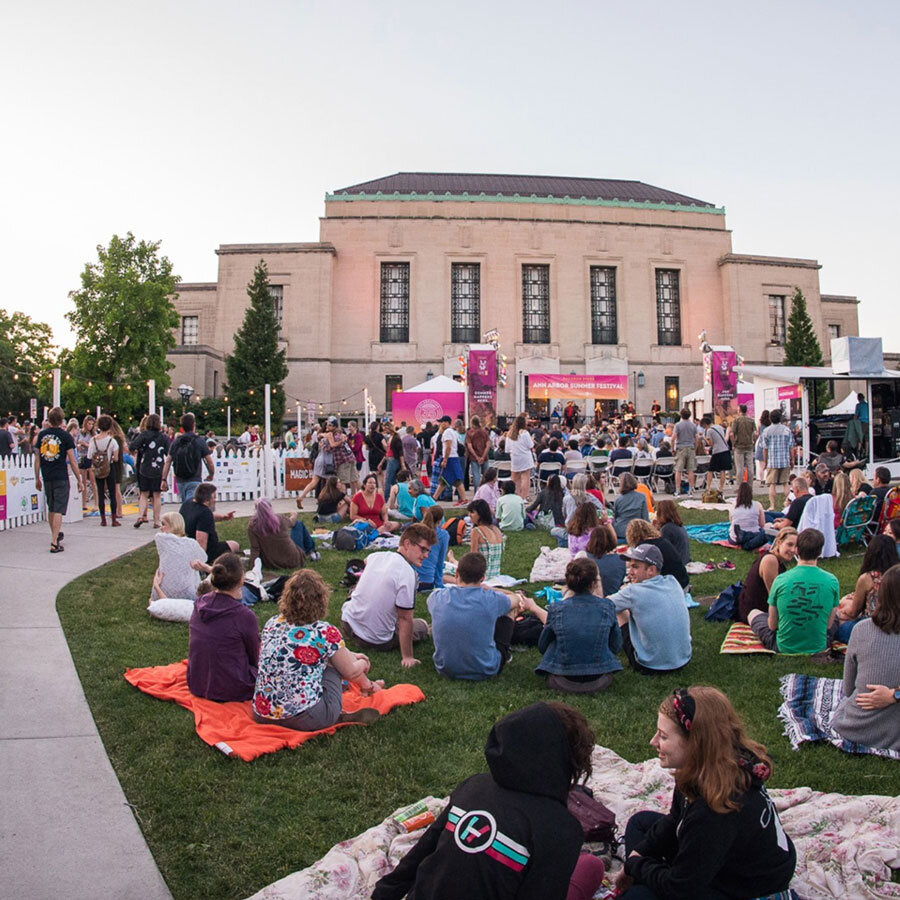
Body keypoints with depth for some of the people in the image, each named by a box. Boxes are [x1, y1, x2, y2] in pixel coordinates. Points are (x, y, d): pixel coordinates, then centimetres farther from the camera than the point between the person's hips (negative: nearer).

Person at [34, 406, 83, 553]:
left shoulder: (42, 435, 6)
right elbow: (72, 460, -9)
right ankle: (54, 543, -10)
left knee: (51, 508, 20)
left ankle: (56, 535, 37)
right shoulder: (65, 435, -7)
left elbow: (37, 458, 9)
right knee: (58, 510, -4)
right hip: (61, 477, -5)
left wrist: (37, 478, 18)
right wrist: (79, 480, -3)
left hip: (46, 478, 5)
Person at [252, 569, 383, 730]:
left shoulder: (272, 623, 5)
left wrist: (351, 656, 30)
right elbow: (351, 672, 2)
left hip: (261, 715, 6)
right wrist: (367, 684, 28)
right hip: (305, 720, -5)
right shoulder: (325, 632, -11)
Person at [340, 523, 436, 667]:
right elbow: (405, 618, -24)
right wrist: (407, 657, -17)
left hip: (347, 623, 4)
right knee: (422, 625, 19)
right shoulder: (407, 574, -25)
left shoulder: (376, 556, -3)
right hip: (377, 641, -4)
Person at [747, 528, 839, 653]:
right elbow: (828, 624, -2)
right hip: (818, 648, 2)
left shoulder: (780, 580, -15)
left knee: (754, 613, 25)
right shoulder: (832, 581, -13)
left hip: (783, 648, -2)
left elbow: (772, 625, -6)